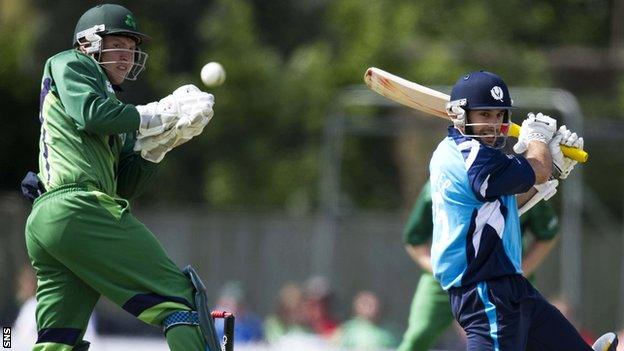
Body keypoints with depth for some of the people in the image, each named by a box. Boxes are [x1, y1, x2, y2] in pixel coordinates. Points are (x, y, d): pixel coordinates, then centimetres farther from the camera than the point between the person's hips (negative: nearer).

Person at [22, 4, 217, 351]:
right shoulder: (69, 65, 11)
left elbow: (126, 185, 22)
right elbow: (90, 114, -10)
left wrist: (157, 144, 8)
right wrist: (158, 116, -2)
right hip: (78, 206, -9)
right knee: (178, 295, -11)